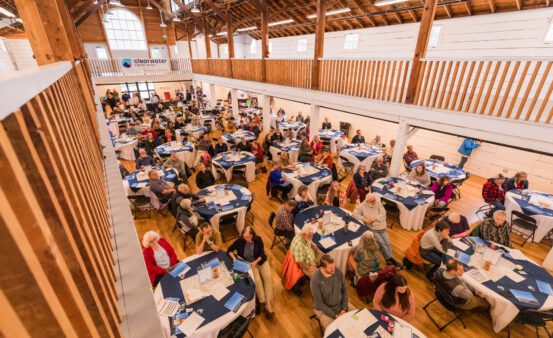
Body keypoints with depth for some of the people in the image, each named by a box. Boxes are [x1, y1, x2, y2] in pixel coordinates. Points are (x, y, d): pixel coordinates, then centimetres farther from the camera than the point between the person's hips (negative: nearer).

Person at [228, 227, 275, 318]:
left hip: (261, 261, 2)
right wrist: (233, 257, -18)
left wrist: (255, 262, -21)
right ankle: (265, 304, -17)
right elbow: (229, 250, 0)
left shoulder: (258, 240, -10)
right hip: (248, 264, -2)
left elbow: (262, 254, -6)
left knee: (268, 277, -21)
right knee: (257, 280, -25)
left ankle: (268, 303, -21)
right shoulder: (240, 241, -12)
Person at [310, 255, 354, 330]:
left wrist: (344, 309, -7)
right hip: (324, 309, -4)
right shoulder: (315, 279, -28)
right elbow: (319, 303, -20)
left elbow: (345, 290, -1)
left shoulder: (338, 272, -15)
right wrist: (335, 316, -18)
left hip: (341, 304, 5)